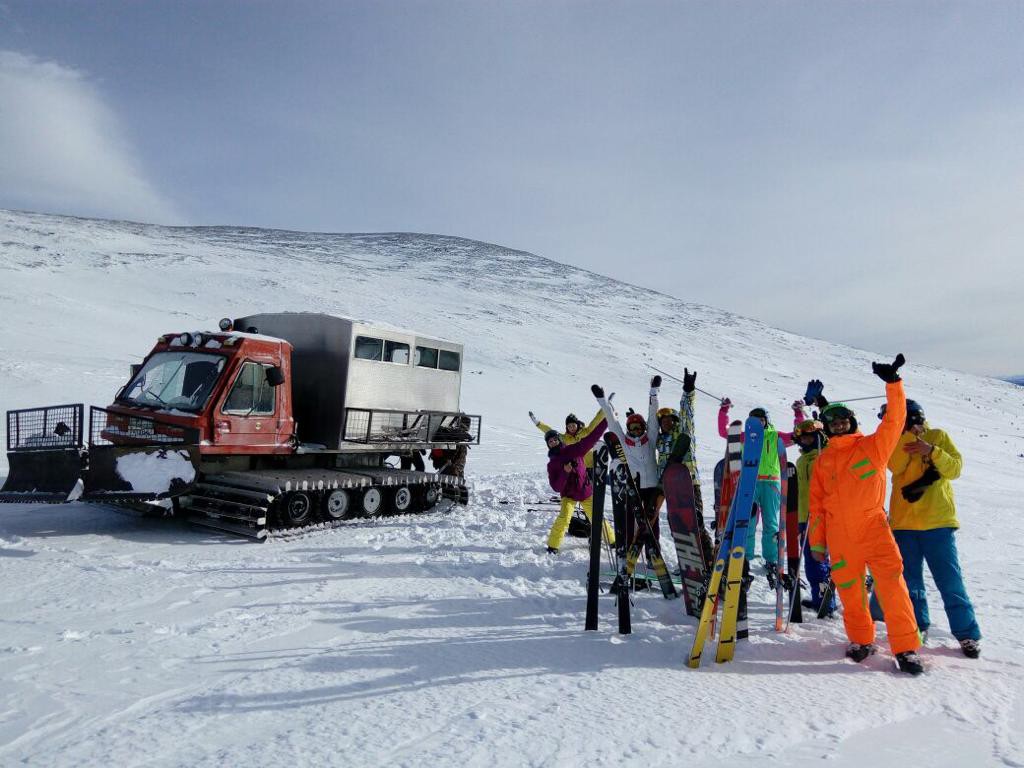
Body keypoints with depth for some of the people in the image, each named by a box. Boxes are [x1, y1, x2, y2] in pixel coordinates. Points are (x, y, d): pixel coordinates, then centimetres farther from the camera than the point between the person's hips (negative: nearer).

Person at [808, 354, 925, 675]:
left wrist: (893, 383, -14)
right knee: (850, 591, 7)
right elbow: (816, 503, 12)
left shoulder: (873, 445, 7)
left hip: (873, 526, -2)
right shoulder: (823, 461, 12)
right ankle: (861, 640, 25)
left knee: (892, 585, -11)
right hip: (839, 534, 2)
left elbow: (894, 419, -5)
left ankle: (906, 648, -2)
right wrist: (817, 540, 10)